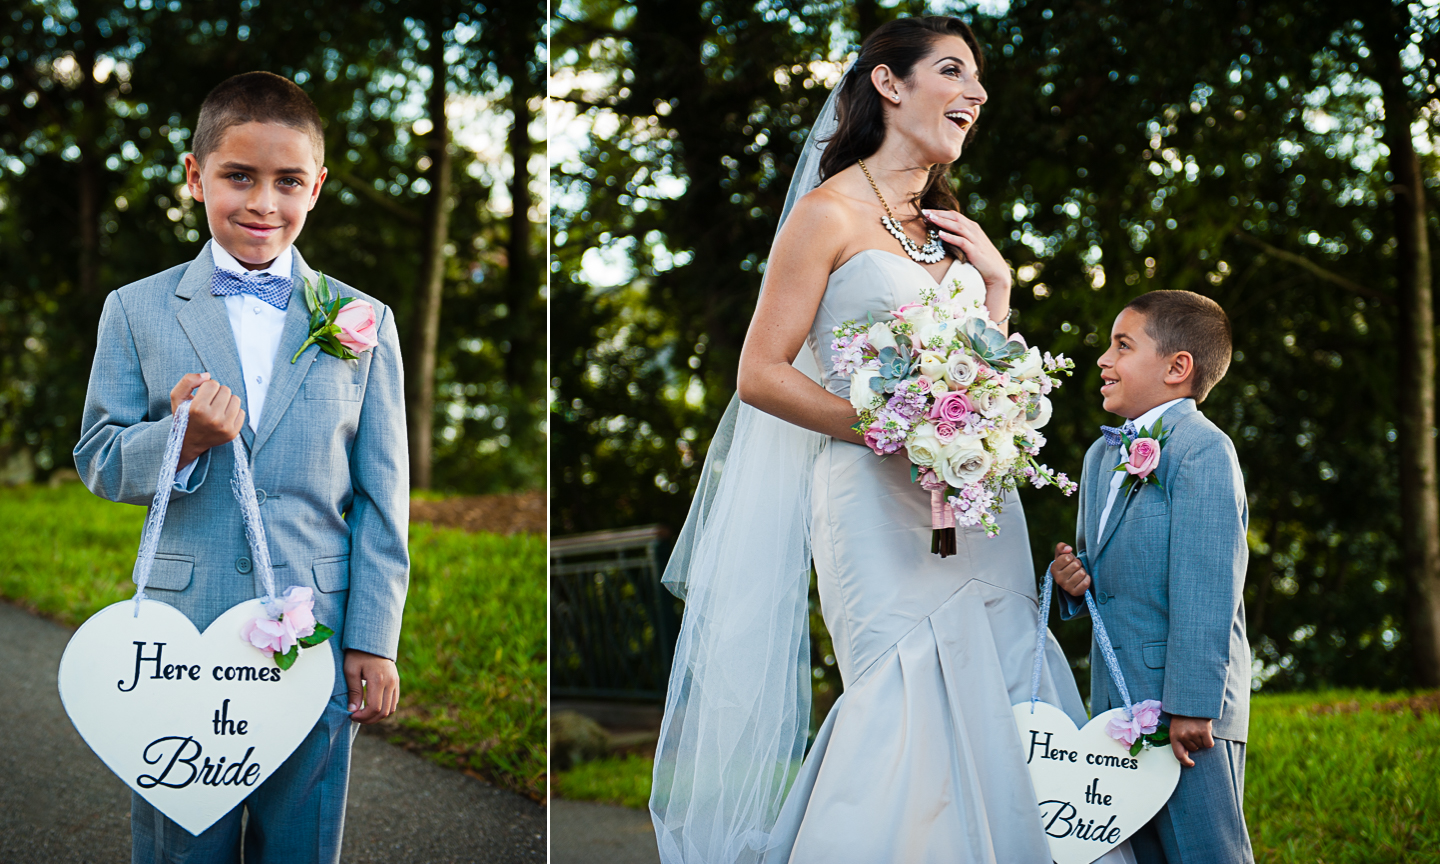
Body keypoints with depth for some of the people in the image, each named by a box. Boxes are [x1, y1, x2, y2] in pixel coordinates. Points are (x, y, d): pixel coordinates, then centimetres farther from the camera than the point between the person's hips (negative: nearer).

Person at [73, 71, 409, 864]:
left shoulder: (363, 322, 6)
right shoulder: (137, 312, 5)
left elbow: (382, 495, 5)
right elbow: (98, 461, 5)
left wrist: (374, 640, 1)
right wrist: (180, 442, -16)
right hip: (180, 641, 0)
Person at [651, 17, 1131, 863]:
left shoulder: (950, 226, 20)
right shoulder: (831, 212, -2)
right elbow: (762, 374, -8)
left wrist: (997, 281, 8)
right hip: (876, 496, -7)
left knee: (1001, 694, 0)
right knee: (912, 706, -14)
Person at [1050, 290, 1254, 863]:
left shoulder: (1203, 450, -12)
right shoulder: (1102, 455, 17)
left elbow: (1205, 586, -19)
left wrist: (1191, 703, -23)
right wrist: (1073, 579, 3)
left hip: (1189, 707, -9)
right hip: (1116, 698, 9)